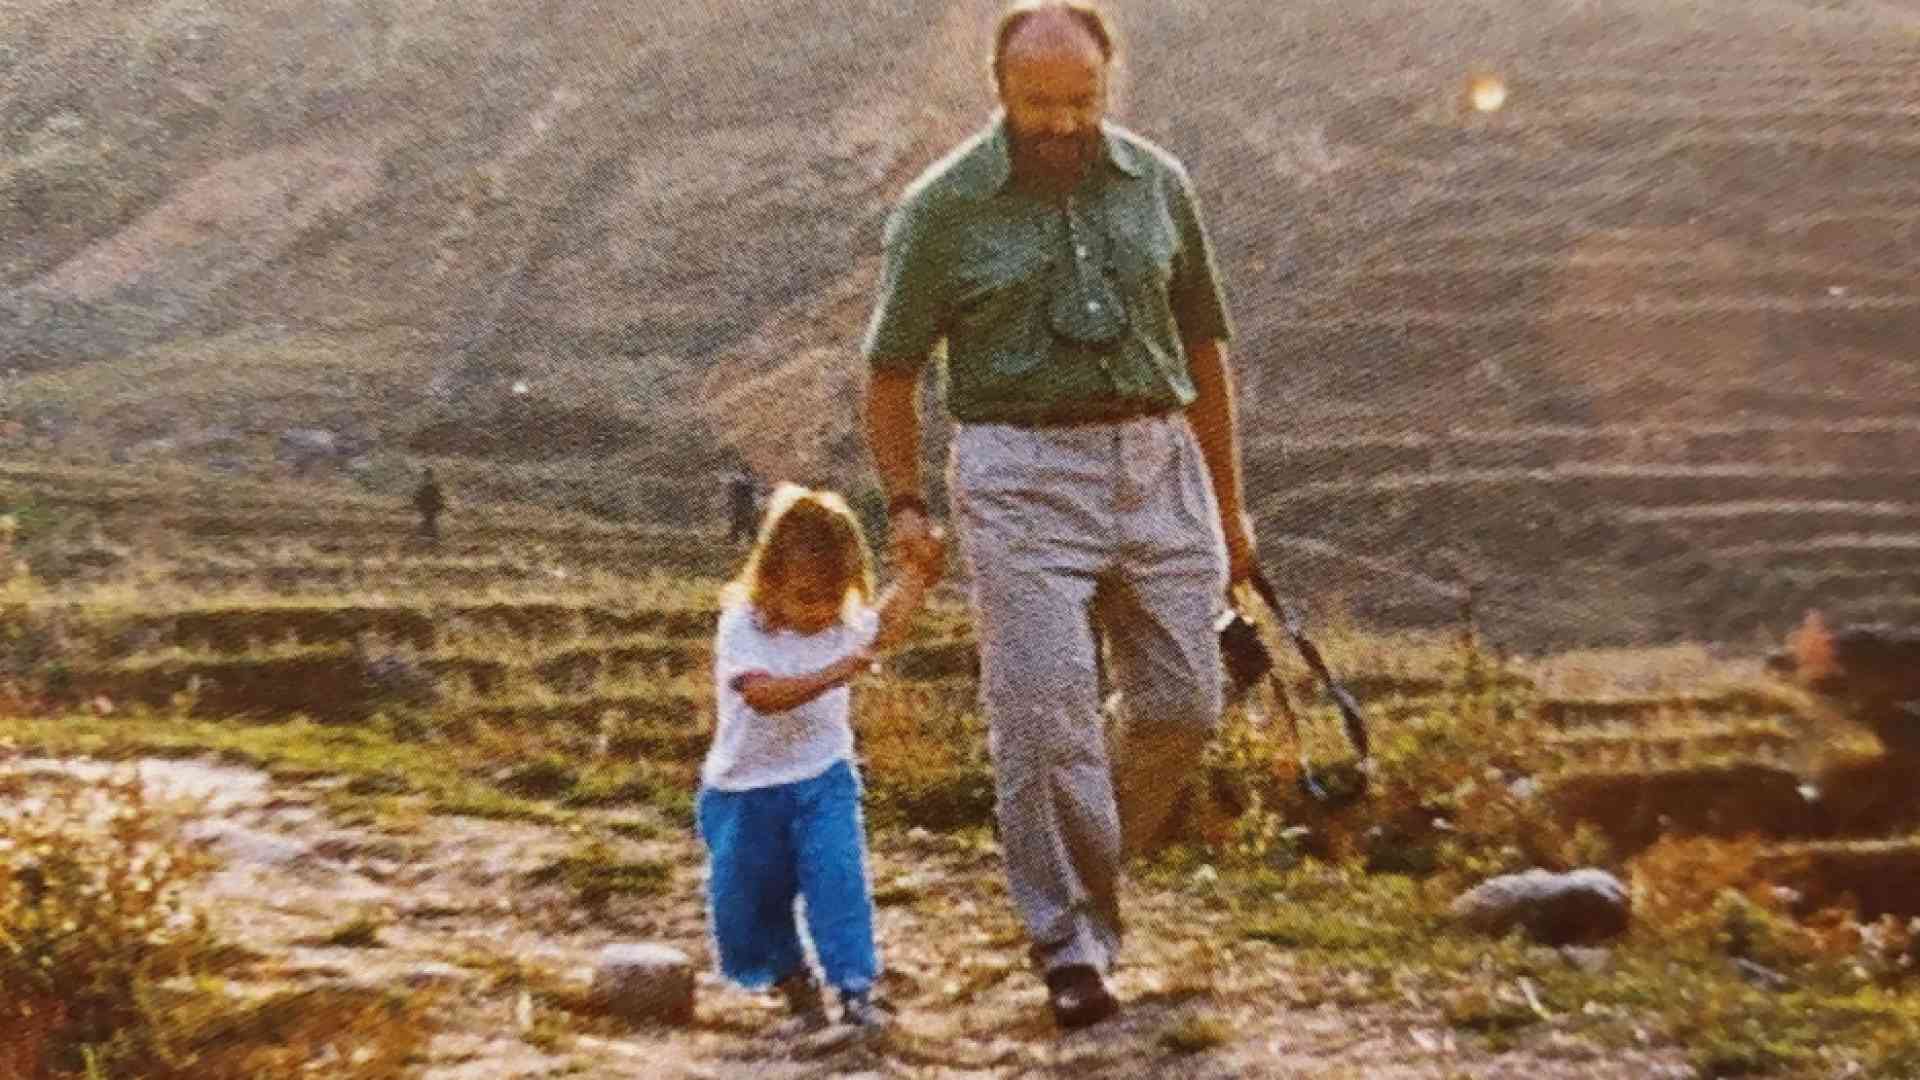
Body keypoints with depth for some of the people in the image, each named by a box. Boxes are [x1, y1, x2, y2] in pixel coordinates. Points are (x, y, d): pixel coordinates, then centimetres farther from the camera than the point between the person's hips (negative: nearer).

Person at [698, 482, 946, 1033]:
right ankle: (789, 977, 32)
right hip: (746, 791, -2)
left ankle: (856, 989, -4)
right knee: (745, 900, 7)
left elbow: (886, 625, 18)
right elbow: (763, 694, -35)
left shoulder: (846, 622, -4)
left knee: (839, 878, -15)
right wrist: (834, 674, -44)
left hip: (823, 781, 2)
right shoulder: (741, 628, -20)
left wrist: (917, 572, 7)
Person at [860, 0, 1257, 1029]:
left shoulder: (1157, 183, 9)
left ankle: (1085, 861, 31)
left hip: (1158, 462, 4)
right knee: (1044, 713, -7)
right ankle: (1071, 939, 10)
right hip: (1022, 478, -4)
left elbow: (1202, 348, 15)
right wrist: (904, 503, -5)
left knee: (1183, 705, 5)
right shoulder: (942, 208, -1)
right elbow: (890, 371, 5)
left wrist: (1228, 504, 16)